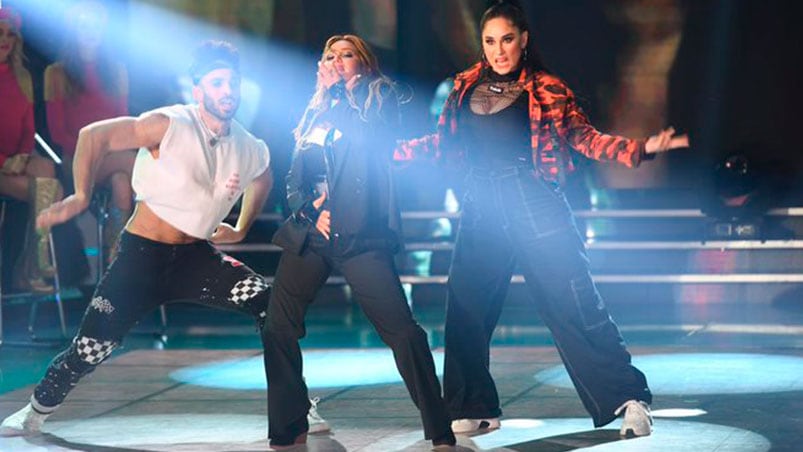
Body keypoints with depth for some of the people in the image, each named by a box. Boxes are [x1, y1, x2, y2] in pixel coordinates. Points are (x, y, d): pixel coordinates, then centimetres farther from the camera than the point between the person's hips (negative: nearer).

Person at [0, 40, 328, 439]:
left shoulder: (249, 149, 0)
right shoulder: (170, 126, -17)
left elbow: (263, 179, 26)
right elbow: (94, 136, -19)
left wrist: (241, 229, 24)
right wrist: (80, 196, -21)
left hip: (195, 256, 4)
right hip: (141, 255, -4)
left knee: (270, 306, -13)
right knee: (91, 349, -8)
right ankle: (35, 414, 17)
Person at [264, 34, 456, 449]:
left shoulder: (379, 99, 6)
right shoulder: (315, 114, 18)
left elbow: (370, 139, -15)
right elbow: (294, 179, 17)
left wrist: (337, 92, -6)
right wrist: (310, 210, -3)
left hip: (360, 236, -5)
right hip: (309, 234, 5)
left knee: (401, 329, -12)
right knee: (277, 327, -3)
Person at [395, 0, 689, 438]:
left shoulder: (545, 90, -2)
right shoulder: (467, 87, 10)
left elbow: (586, 138, -2)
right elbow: (443, 142, 19)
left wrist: (639, 149, -15)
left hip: (535, 205, -4)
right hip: (481, 209, 4)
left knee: (572, 304, -8)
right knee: (465, 309, 2)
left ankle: (629, 399, -2)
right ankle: (474, 409, 15)